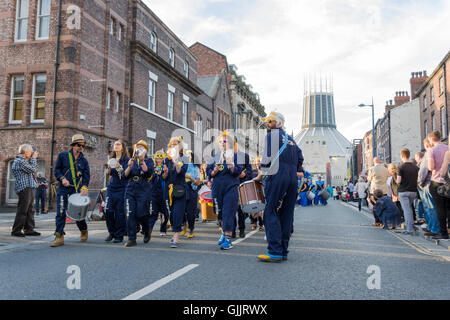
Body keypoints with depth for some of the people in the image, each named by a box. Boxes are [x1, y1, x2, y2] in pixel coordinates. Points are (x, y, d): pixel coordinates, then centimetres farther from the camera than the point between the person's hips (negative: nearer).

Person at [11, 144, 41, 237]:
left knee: (30, 210, 10)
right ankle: (16, 230, -2)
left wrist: (32, 159, 14)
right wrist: (34, 158, -3)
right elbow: (32, 169, -15)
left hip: (29, 188, 10)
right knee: (22, 210, -8)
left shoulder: (23, 160, 19)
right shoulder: (19, 161, -13)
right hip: (24, 188, -10)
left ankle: (29, 229, 14)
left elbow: (32, 170, 22)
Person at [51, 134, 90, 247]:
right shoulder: (63, 156, 6)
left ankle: (84, 231, 30)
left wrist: (84, 188, -13)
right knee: (61, 212, -7)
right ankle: (59, 237, -2)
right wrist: (62, 179, -11)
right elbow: (56, 169, 6)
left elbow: (87, 175, 3)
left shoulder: (84, 160, 8)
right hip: (63, 189, -1)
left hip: (77, 190, 1)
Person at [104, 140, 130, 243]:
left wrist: (119, 167, -24)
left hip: (122, 188, -5)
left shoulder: (126, 159, -4)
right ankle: (111, 232, 18)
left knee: (120, 212, -3)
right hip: (111, 187, 5)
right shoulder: (112, 159, 14)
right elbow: (108, 173, 11)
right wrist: (109, 167, -9)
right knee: (108, 211, -1)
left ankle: (119, 236, 8)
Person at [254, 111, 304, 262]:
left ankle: (275, 252, -13)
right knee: (286, 215, 7)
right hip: (292, 180, 8)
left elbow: (268, 156, -5)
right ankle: (284, 251, 9)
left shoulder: (272, 134, 2)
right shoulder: (290, 138, 25)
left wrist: (261, 175, 3)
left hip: (277, 177, -8)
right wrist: (300, 171, 19)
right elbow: (299, 157, 21)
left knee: (271, 213, -7)